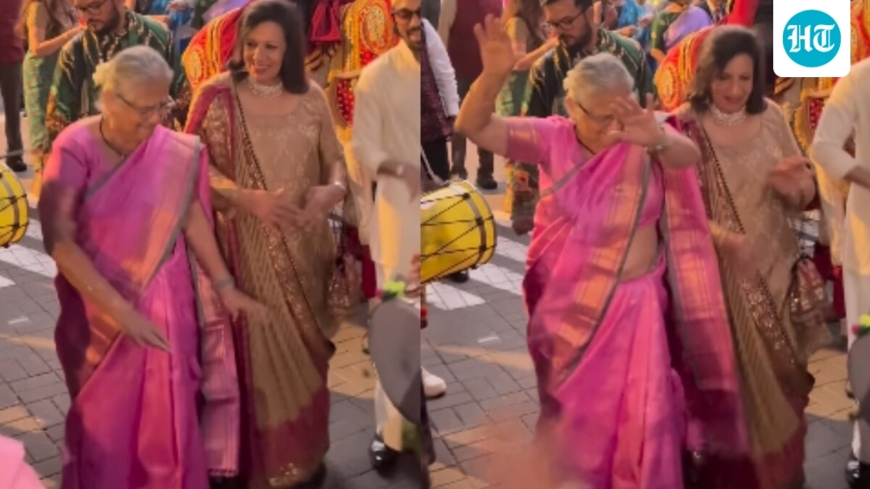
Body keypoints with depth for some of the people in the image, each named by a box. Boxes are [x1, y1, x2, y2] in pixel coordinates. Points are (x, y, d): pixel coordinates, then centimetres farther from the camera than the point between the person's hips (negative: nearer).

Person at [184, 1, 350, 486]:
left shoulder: (311, 97, 0)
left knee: (307, 348, 14)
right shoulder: (216, 95, -9)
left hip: (306, 244, 3)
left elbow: (335, 158, 6)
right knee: (265, 350, 3)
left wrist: (333, 189, -18)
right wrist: (247, 198, -21)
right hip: (250, 246, -3)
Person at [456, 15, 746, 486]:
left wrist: (658, 139, -56)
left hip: (631, 302, -1)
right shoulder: (552, 138, -8)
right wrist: (493, 76, -34)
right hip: (565, 303, 2)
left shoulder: (644, 140, -12)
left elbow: (689, 155, -32)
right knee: (568, 412, 19)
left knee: (640, 415, 7)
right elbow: (473, 127, -14)